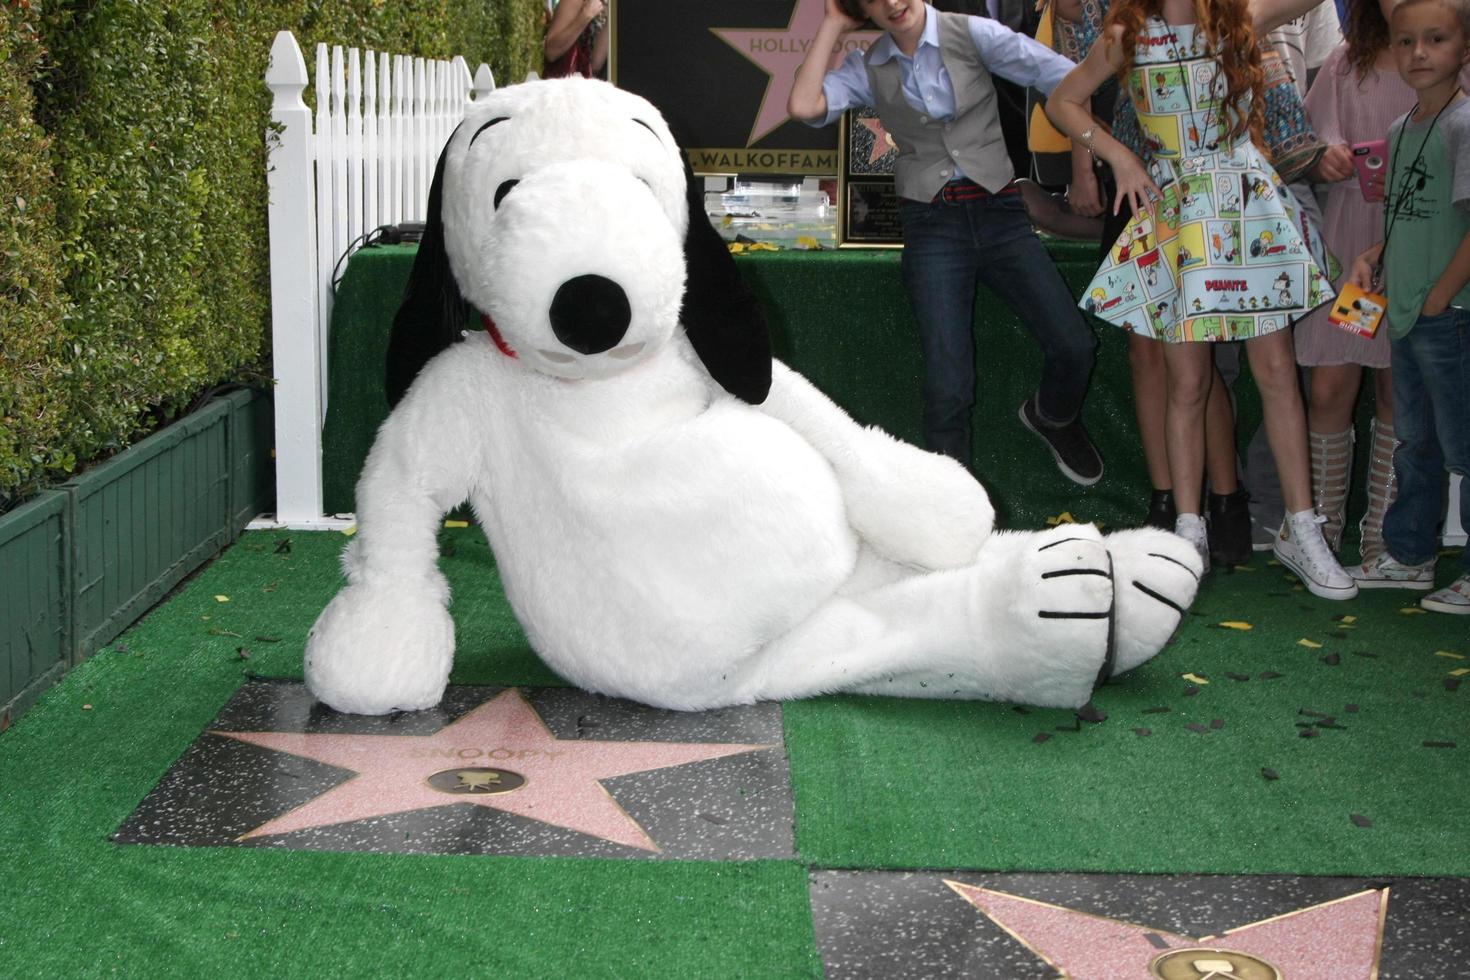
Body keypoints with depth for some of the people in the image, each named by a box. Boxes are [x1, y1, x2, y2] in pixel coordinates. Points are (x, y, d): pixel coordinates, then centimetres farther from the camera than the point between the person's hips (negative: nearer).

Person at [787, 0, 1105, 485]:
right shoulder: (868, 68, 5)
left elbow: (1068, 79, -3)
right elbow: (803, 106, -13)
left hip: (998, 210, 0)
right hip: (931, 223, 0)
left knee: (1073, 346, -10)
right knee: (947, 385, -10)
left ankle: (1052, 417, 26)